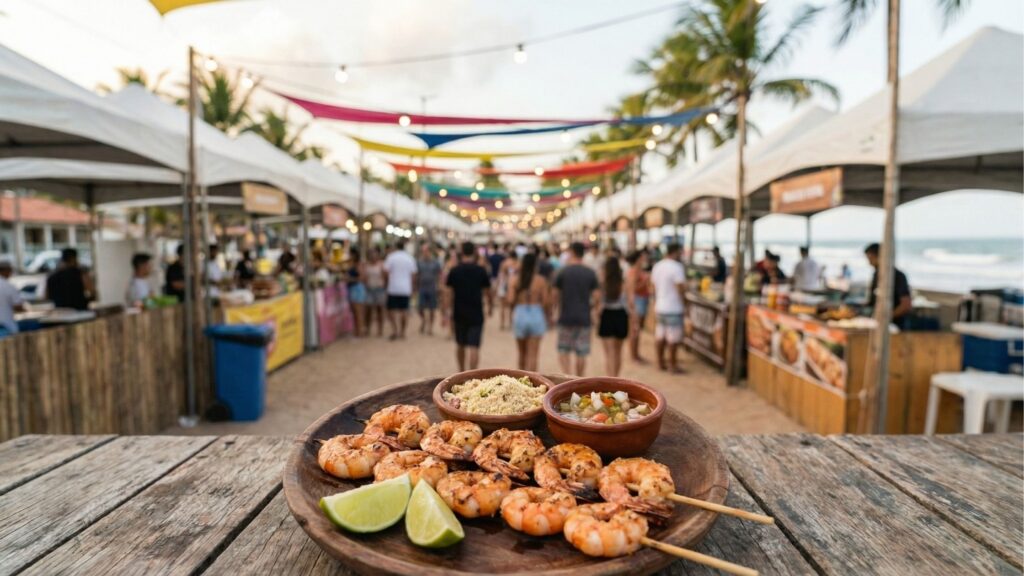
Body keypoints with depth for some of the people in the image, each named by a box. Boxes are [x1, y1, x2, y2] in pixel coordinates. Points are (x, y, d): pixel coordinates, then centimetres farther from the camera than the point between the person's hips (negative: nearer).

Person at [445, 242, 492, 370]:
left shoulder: (454, 271, -2)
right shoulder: (481, 271, -4)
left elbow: (448, 294, -5)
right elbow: (488, 292, 2)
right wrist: (490, 306, 19)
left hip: (459, 314, 2)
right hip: (476, 315, -2)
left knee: (460, 345, 19)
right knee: (474, 347, -5)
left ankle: (461, 372, 35)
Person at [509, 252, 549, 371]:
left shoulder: (515, 279, -5)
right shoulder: (541, 280, -8)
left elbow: (510, 300, -10)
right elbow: (545, 301, -6)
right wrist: (546, 316, 11)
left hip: (519, 314, 2)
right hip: (536, 316, -2)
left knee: (522, 353, 19)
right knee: (532, 355, 1)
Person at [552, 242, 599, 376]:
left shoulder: (563, 271, -4)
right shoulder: (591, 273, 0)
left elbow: (556, 295, 0)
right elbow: (595, 296, -1)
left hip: (566, 316, -1)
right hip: (584, 318, 1)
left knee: (563, 351, 9)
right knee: (582, 353, 9)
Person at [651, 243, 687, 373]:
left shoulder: (657, 266, 9)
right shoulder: (677, 267, -15)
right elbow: (681, 288, -19)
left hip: (659, 307, 8)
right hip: (673, 308, -8)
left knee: (660, 336, 13)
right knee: (673, 338, 2)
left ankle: (660, 363, 21)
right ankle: (672, 364, 8)